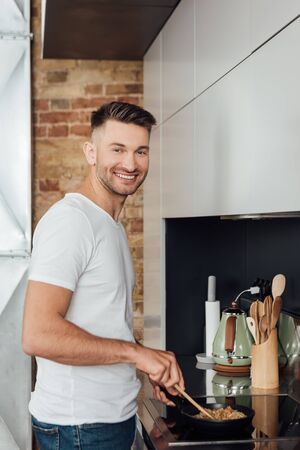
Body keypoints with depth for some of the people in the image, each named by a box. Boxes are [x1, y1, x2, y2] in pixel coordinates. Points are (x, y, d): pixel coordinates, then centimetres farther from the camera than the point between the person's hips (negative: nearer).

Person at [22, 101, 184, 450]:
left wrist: (152, 367, 9)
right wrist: (135, 352, -22)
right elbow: (38, 335, -28)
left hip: (114, 415, 9)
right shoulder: (70, 220, -19)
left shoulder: (111, 225, 13)